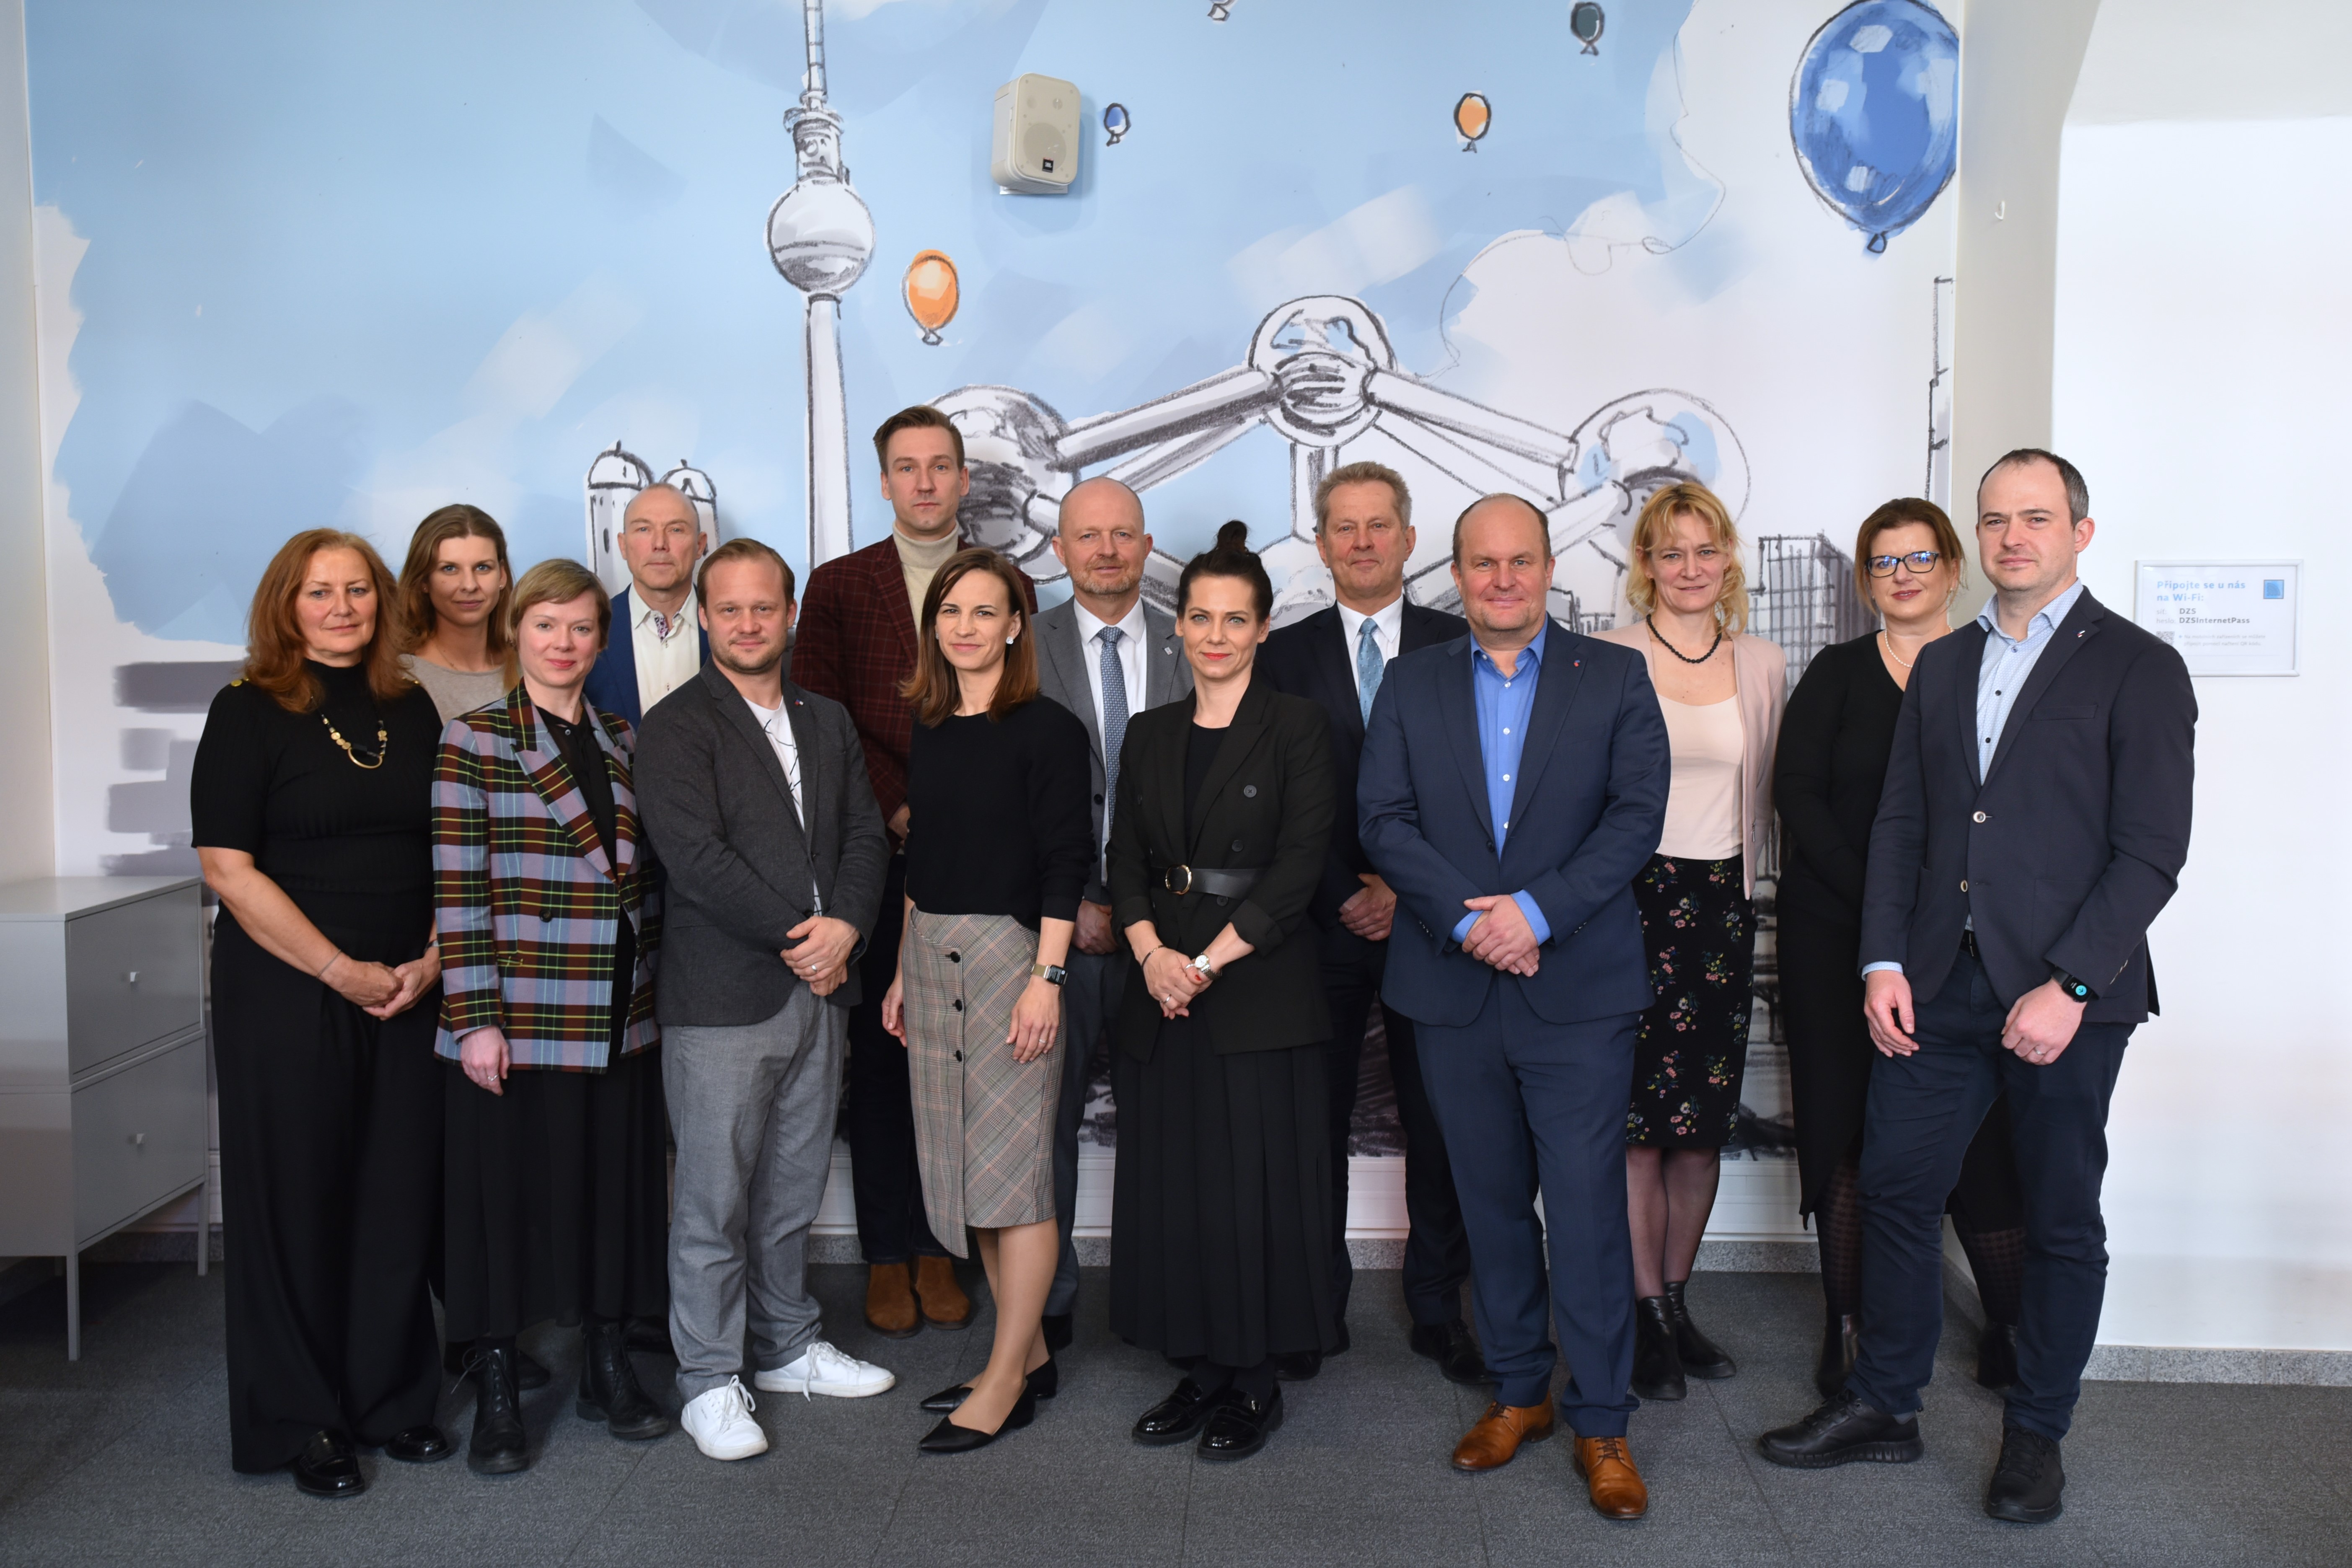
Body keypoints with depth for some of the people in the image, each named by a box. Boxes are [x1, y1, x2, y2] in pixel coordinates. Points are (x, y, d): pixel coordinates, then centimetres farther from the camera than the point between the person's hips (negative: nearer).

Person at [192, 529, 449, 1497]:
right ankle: (301, 1422, 20)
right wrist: (344, 973, -12)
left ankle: (392, 1398, 24)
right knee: (297, 1200, 4)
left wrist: (432, 959, -2)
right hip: (285, 993, -4)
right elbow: (228, 868, -10)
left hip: (407, 993, 4)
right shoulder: (249, 712, -4)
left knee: (403, 1195, 7)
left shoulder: (412, 710, 9)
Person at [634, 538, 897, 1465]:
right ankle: (710, 1381, 13)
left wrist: (844, 926, -8)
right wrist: (798, 940, -13)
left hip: (819, 991, 6)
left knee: (795, 1191, 14)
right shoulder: (676, 728, -4)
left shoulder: (828, 724, 16)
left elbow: (865, 836, 10)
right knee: (714, 1201, 1)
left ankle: (789, 1350, 29)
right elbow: (696, 856, -14)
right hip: (721, 1002, -5)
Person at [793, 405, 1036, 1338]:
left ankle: (938, 1247, 16)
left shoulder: (1009, 589, 11)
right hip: (878, 861, -1)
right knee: (880, 1059, 4)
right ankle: (886, 1255, 15)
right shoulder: (837, 587, 8)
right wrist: (901, 809, -10)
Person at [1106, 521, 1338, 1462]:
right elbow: (1125, 857, 8)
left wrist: (1209, 961, -14)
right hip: (1163, 995, 5)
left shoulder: (1295, 728, -3)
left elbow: (1299, 865, -10)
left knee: (1254, 1187, 0)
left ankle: (1254, 1384, 15)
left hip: (1260, 990, -5)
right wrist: (1151, 951, -10)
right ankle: (1198, 1372, 22)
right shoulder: (1149, 736, 12)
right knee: (1171, 1188, 8)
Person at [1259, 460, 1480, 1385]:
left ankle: (1438, 1310, 18)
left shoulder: (1459, 648, 6)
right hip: (1322, 925, 0)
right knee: (1316, 1121, 4)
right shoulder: (1285, 656, 7)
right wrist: (1342, 898, -8)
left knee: (1439, 1124, 5)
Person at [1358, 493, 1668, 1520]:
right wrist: (1468, 918, -14)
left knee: (1588, 1209, -1)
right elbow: (1383, 820, -1)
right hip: (1454, 992, 2)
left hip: (1578, 988, -2)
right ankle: (1518, 1391, 29)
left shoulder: (1614, 677, 4)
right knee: (1491, 1203, 13)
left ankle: (1600, 1424, 13)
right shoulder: (1411, 685, 8)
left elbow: (1637, 814, -6)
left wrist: (1537, 912, -16)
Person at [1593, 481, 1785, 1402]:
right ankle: (1648, 1316, 9)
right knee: (1635, 1115, -3)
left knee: (1706, 1118, 7)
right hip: (1630, 899, -3)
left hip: (1722, 903, 4)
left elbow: (1766, 795, 17)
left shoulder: (1763, 667, 10)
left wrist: (1742, 865, 8)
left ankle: (1677, 1301, 22)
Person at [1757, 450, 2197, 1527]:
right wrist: (1883, 962, 1)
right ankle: (1884, 1406, 25)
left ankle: (2036, 1433, 25)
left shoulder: (2139, 668, -4)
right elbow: (1900, 823, 11)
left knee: (2062, 1220, 9)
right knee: (1895, 1188, 8)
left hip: (2066, 994, -4)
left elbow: (2152, 852, -9)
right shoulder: (1942, 664, 13)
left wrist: (2069, 987, -17)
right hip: (1937, 985, 5)